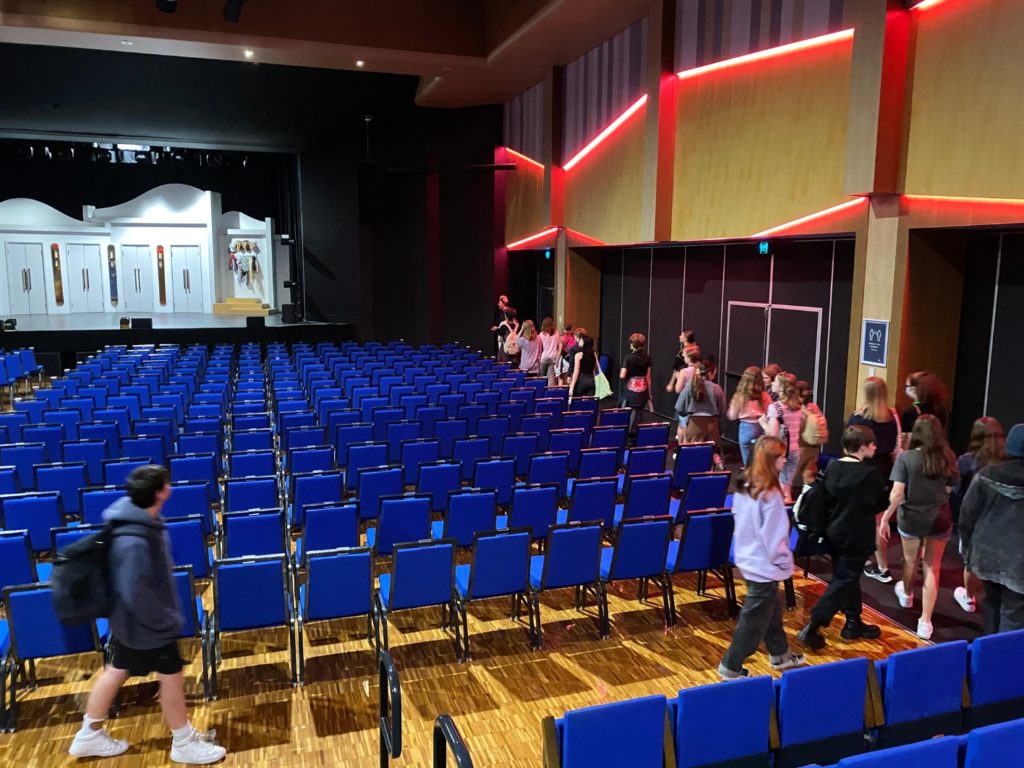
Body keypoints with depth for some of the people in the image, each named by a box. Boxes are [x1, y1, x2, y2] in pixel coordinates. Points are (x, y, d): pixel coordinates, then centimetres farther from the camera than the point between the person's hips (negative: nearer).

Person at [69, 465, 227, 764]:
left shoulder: (137, 516, -5)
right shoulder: (135, 541, -36)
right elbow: (137, 594, -31)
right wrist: (167, 620, -18)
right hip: (146, 624, -9)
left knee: (116, 671, 23)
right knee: (172, 677, 8)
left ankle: (90, 735, 42)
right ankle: (184, 744, 27)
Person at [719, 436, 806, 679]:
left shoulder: (744, 486, 0)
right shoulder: (770, 494, -25)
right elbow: (773, 535, -21)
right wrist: (783, 561, -7)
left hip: (748, 559, 9)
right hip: (764, 564, -9)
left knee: (772, 608, 25)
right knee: (754, 619, 5)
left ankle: (780, 654, 42)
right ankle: (730, 666, 15)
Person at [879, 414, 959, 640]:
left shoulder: (906, 457, -16)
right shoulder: (947, 458, -7)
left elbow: (897, 494, -19)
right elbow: (949, 488, 3)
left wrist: (884, 519, -12)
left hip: (911, 518, -1)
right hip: (939, 518, 1)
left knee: (910, 560, 24)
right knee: (932, 568, 9)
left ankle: (907, 594, 52)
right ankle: (925, 621, 6)